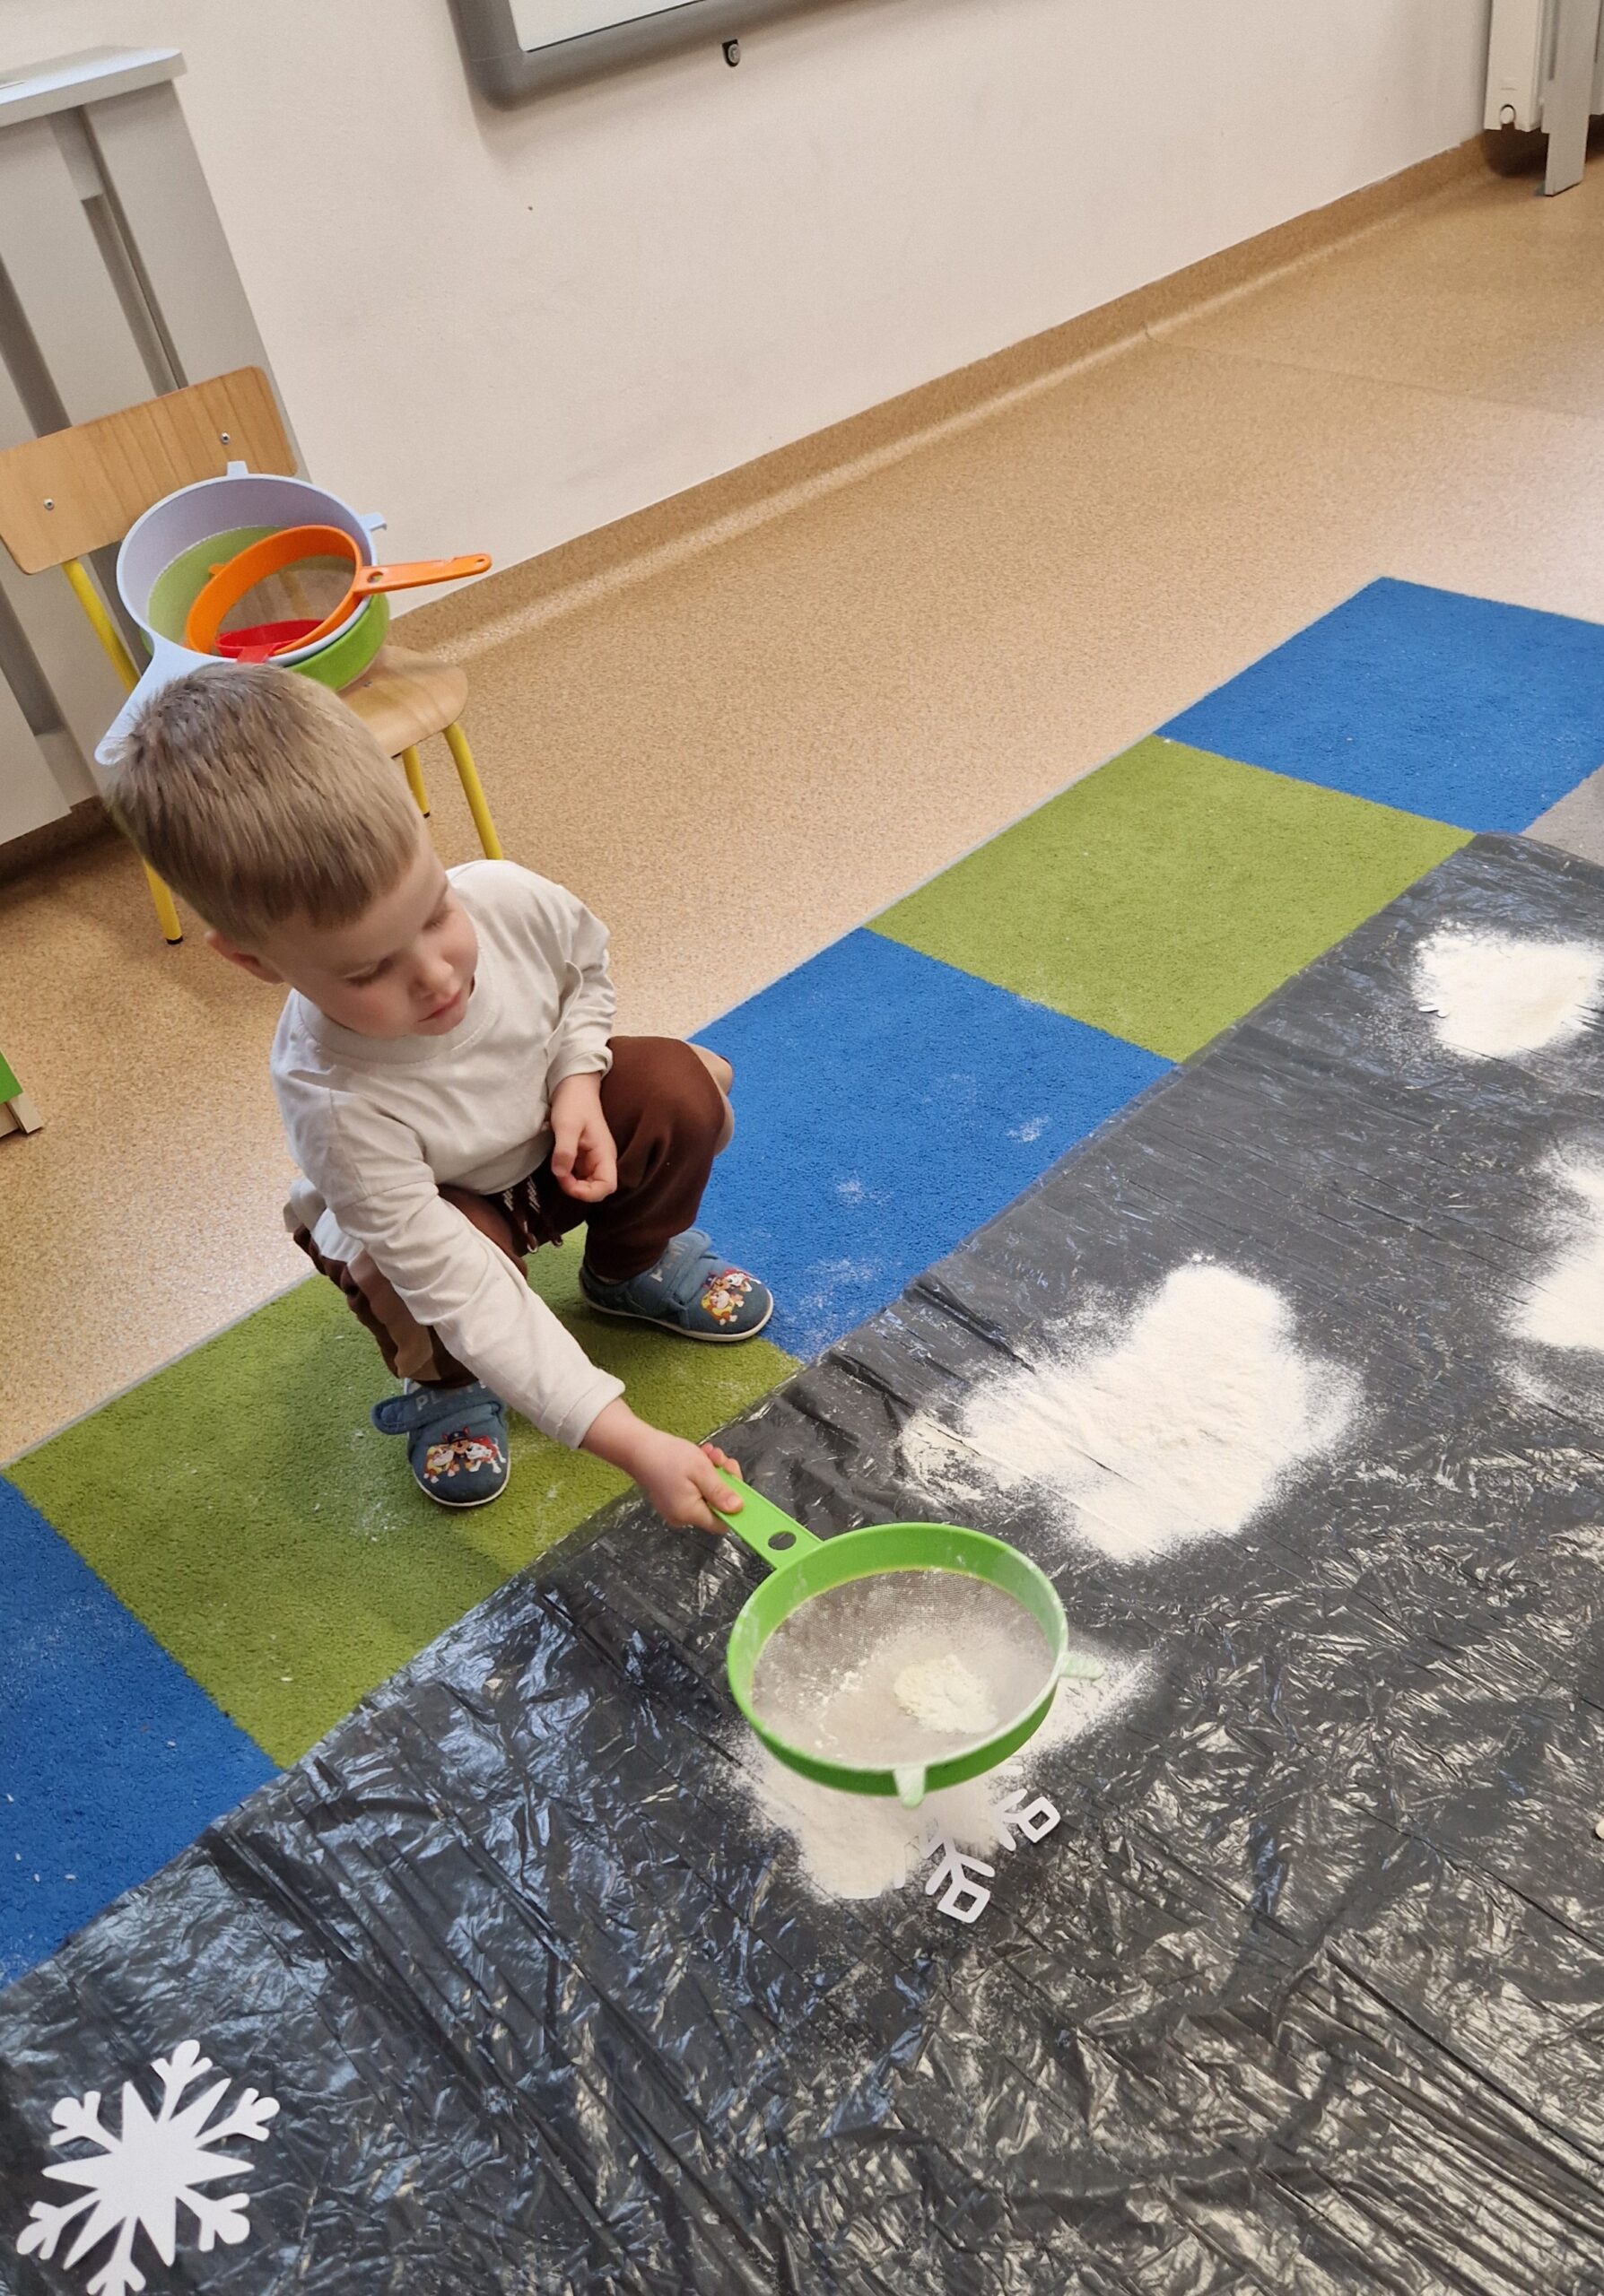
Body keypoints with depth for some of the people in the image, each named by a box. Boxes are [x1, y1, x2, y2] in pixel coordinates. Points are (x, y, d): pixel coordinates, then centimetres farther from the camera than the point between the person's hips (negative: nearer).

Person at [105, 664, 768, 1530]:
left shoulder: (509, 899, -32)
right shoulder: (335, 1103, -42)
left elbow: (585, 968, -4)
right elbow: (464, 1291, -41)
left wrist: (578, 1081, -22)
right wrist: (631, 1444, -44)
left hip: (551, 1138, 4)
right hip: (434, 1210, -4)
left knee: (679, 1090, -19)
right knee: (423, 1302, -35)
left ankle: (633, 1267, 12)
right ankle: (444, 1387, 5)